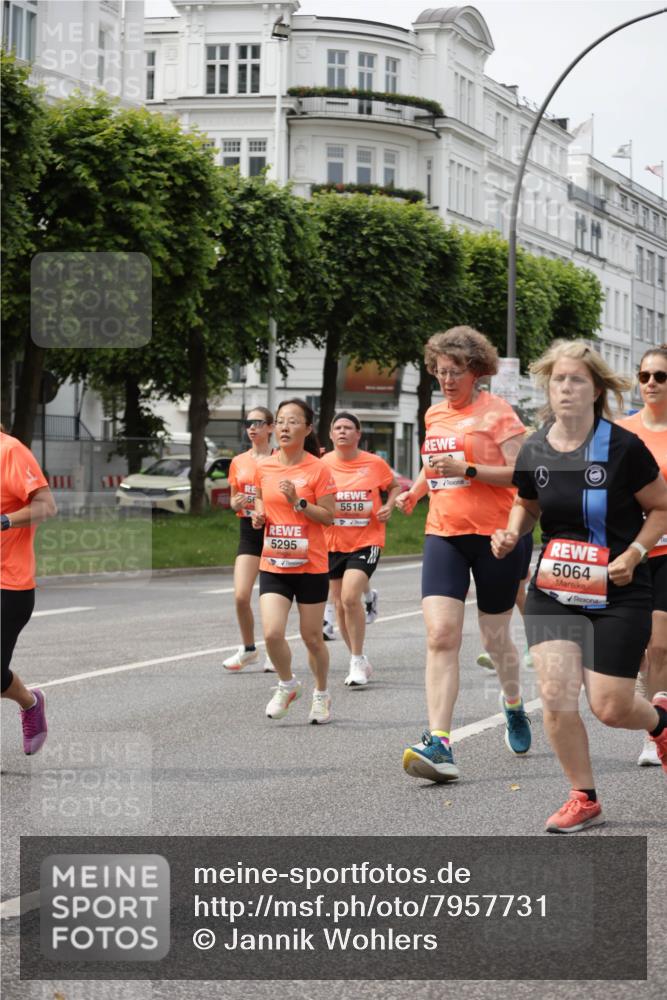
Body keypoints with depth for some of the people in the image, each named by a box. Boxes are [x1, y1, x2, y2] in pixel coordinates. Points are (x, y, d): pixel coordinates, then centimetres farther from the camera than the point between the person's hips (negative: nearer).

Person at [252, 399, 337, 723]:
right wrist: (258, 514, 0)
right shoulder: (263, 468, 3)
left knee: (312, 637, 6)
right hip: (273, 563, 3)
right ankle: (287, 686, 14)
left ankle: (321, 695, 30)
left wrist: (298, 502, -21)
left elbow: (329, 517, -8)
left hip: (311, 565, -3)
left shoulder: (318, 469, -8)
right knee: (272, 633, -13)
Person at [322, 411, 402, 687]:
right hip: (333, 543, 3)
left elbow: (395, 486, 14)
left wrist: (389, 506, -5)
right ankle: (358, 662, 24)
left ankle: (357, 661, -6)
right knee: (340, 604, 8)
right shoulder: (322, 465, -1)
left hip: (366, 541, -3)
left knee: (350, 597, -20)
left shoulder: (374, 463, -3)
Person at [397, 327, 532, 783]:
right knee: (440, 635, -13)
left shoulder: (496, 411, -7)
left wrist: (468, 470, -22)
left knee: (496, 637, 10)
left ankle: (514, 705, 42)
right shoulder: (435, 414, 13)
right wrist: (415, 491, 15)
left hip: (495, 536, -4)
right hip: (444, 535, 4)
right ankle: (439, 744, -19)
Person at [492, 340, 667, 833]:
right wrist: (511, 535, -1)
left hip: (618, 593, -3)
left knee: (609, 707, -3)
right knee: (555, 693, -10)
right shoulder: (534, 452, -1)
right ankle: (584, 798, 9)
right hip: (553, 588, 3)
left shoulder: (623, 447, -13)